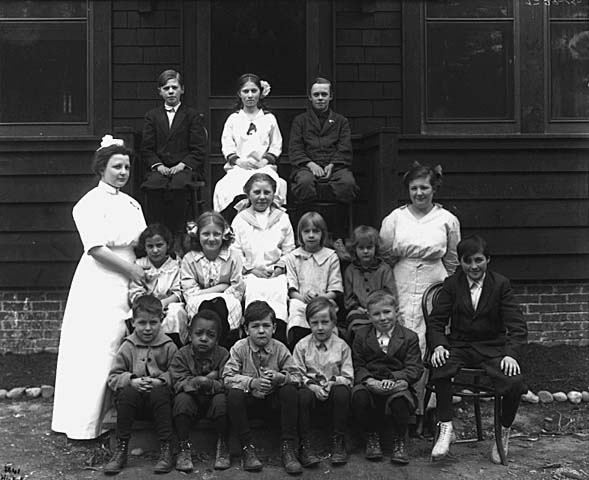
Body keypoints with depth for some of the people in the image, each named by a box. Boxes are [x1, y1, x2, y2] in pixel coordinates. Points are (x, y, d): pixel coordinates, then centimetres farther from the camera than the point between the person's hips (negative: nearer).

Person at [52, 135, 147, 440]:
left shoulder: (131, 204, 17)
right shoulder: (92, 203, -7)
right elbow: (97, 248, -15)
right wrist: (130, 269, -14)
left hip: (124, 285, 7)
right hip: (99, 285, -7)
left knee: (121, 353, 5)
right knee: (96, 354, -5)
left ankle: (101, 419, 14)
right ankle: (83, 426, 3)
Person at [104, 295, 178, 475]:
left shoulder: (169, 347, 3)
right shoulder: (127, 347, 5)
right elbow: (113, 377, 2)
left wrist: (161, 381, -20)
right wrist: (131, 380, -16)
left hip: (158, 394, -1)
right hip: (134, 395, 1)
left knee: (160, 392, -34)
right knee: (127, 392, -32)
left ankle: (166, 449, -26)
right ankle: (121, 449, -23)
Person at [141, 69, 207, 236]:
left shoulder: (193, 116, 12)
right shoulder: (152, 116, 20)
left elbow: (199, 150, 4)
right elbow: (146, 148, 12)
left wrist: (182, 165, -12)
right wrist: (158, 165, -7)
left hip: (185, 167, -2)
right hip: (160, 168, 2)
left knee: (179, 186, -36)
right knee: (153, 186, -33)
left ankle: (178, 233, -28)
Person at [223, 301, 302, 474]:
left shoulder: (280, 349, -7)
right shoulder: (239, 348, -9)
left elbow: (295, 377, -6)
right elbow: (228, 377, -16)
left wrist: (281, 377, -29)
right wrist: (252, 382, -32)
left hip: (273, 400, 1)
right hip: (250, 400, -1)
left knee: (290, 390, -27)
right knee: (234, 394, -32)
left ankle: (288, 448, -20)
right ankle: (247, 448, -20)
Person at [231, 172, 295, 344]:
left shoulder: (282, 218, 18)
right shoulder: (240, 219, 15)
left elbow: (290, 251, 15)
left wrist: (280, 268, -2)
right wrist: (252, 269, -5)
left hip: (277, 274, 0)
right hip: (250, 275, 0)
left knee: (278, 291, -29)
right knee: (254, 291, -32)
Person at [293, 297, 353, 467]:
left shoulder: (341, 346, 4)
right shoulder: (302, 346, 4)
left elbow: (348, 377, 1)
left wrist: (333, 382, -18)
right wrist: (312, 385, -18)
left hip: (332, 391, 0)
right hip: (311, 390, 0)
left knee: (342, 392, -33)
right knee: (303, 394, -34)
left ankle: (338, 443, -20)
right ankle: (304, 445, -25)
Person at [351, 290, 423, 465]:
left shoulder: (409, 337, 7)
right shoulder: (361, 336, 13)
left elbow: (414, 368, -2)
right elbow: (357, 366, 6)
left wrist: (393, 378, -21)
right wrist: (368, 379, -17)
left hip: (397, 385, -1)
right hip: (370, 385, 2)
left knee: (400, 398, -36)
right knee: (359, 394, -32)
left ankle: (399, 440, -7)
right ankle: (371, 436, -4)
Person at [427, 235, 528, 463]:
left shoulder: (501, 284, 2)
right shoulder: (451, 284, 6)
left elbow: (516, 325, -3)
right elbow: (436, 320, 2)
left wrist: (511, 354, -20)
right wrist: (438, 345, -18)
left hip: (492, 347, 0)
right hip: (459, 346, 1)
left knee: (515, 382, -28)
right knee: (441, 367, -33)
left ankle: (503, 433, 1)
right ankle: (446, 428, -18)